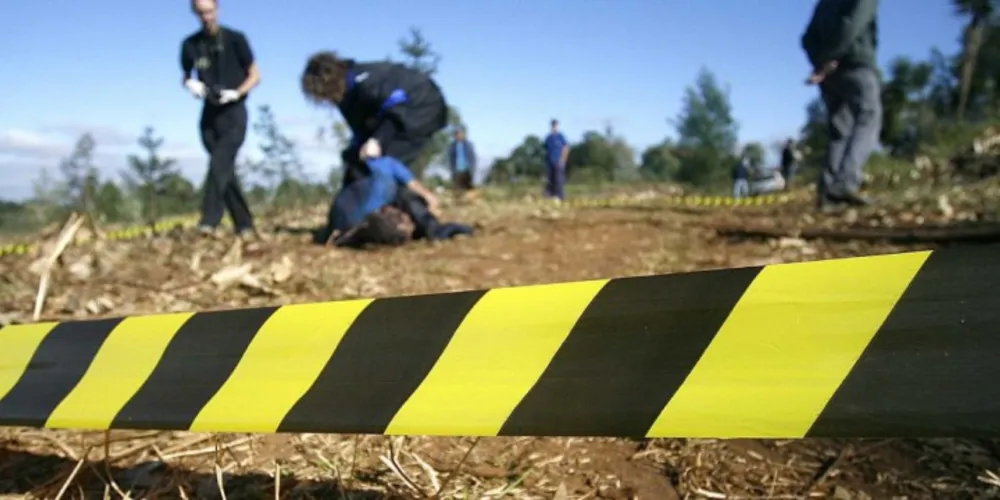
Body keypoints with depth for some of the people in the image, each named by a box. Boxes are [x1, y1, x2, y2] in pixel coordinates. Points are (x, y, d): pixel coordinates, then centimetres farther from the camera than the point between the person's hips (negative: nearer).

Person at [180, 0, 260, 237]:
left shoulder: (235, 39, -4)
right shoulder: (190, 44, 4)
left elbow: (255, 75, 0)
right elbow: (186, 77, 18)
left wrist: (235, 94, -16)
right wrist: (192, 85, -6)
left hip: (234, 113, -4)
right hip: (209, 113, 4)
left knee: (219, 164, -19)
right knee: (225, 170, 5)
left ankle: (209, 221, -22)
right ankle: (244, 224, 13)